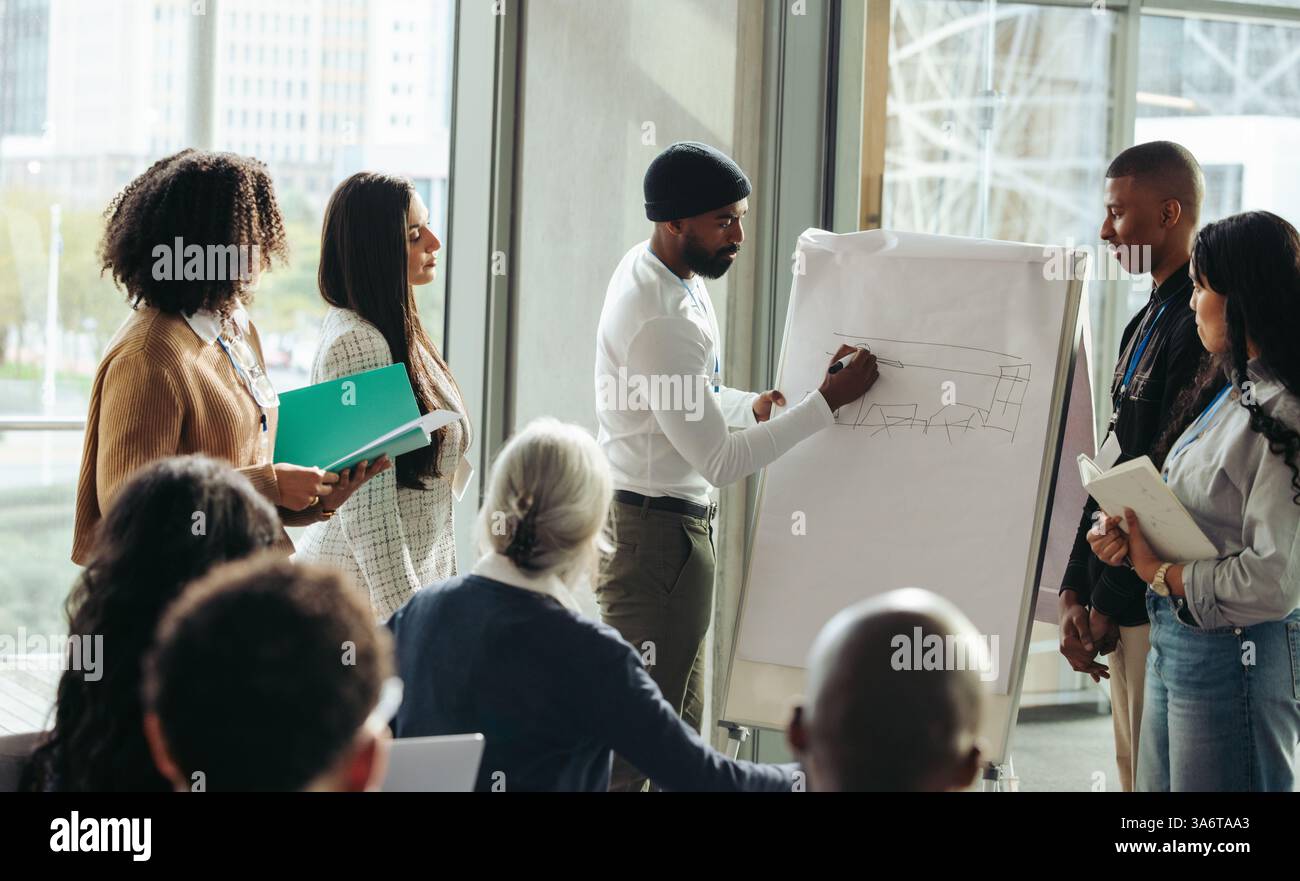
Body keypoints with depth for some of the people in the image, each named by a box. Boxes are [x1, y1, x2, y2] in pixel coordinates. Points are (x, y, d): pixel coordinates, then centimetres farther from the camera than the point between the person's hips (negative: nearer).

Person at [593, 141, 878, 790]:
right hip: (655, 533, -11)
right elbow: (719, 461, -23)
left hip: (673, 522, 11)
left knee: (680, 729, 15)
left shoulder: (662, 270, 6)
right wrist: (829, 400, -21)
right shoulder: (658, 319, -25)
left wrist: (753, 406, 5)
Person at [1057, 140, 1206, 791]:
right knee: (1132, 770, 14)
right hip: (1125, 597, 10)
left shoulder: (1199, 326, -16)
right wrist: (1076, 589, 12)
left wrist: (1110, 602, -13)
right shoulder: (1147, 322, 16)